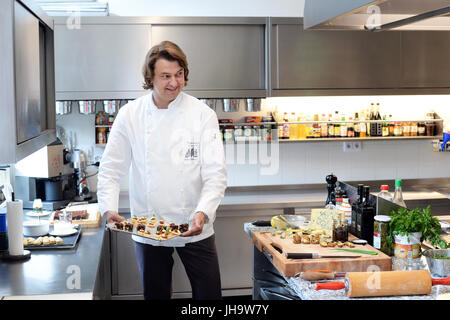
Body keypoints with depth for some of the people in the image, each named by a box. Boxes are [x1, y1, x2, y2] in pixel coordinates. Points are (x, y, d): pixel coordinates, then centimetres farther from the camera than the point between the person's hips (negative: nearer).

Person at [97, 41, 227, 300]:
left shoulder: (202, 114, -6)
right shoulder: (130, 115, -2)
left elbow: (216, 173, -10)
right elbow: (110, 170, 2)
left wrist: (202, 213, -25)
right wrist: (109, 208, -13)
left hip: (194, 229, -1)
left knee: (209, 294, 5)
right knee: (156, 294, 14)